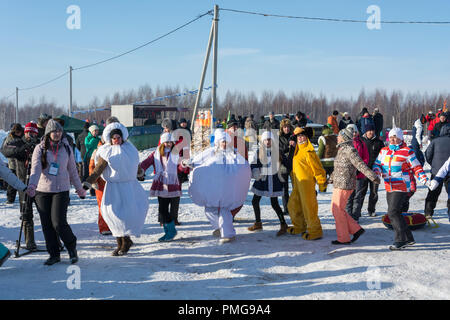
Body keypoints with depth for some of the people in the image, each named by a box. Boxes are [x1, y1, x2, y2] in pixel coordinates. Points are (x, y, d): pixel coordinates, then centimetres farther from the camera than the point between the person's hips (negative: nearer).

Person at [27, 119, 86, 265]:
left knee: (59, 223, -11)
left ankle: (72, 248, 14)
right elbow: (35, 168, -13)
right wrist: (32, 185, -29)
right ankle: (54, 254, 20)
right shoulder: (40, 148, -1)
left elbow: (72, 170, 14)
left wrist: (79, 188, 20)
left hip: (61, 190, -1)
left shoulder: (66, 148, 5)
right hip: (42, 191, 1)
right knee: (47, 225, 5)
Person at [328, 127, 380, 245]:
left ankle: (343, 238, 6)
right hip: (338, 185, 10)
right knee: (336, 210, 13)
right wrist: (331, 179, 39)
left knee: (338, 211, -4)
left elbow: (361, 165, -24)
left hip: (344, 185, -10)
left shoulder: (349, 150, -15)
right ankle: (356, 229, 17)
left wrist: (373, 176, -31)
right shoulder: (342, 150, 16)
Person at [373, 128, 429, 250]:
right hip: (389, 188, 7)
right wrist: (377, 173, -7)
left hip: (401, 187, -7)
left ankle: (400, 241, -8)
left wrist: (424, 180, -12)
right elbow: (377, 164, 15)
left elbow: (416, 167, -1)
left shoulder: (407, 151, -4)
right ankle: (409, 238, 24)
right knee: (395, 213, 11)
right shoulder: (384, 151, 12)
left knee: (392, 212, -15)